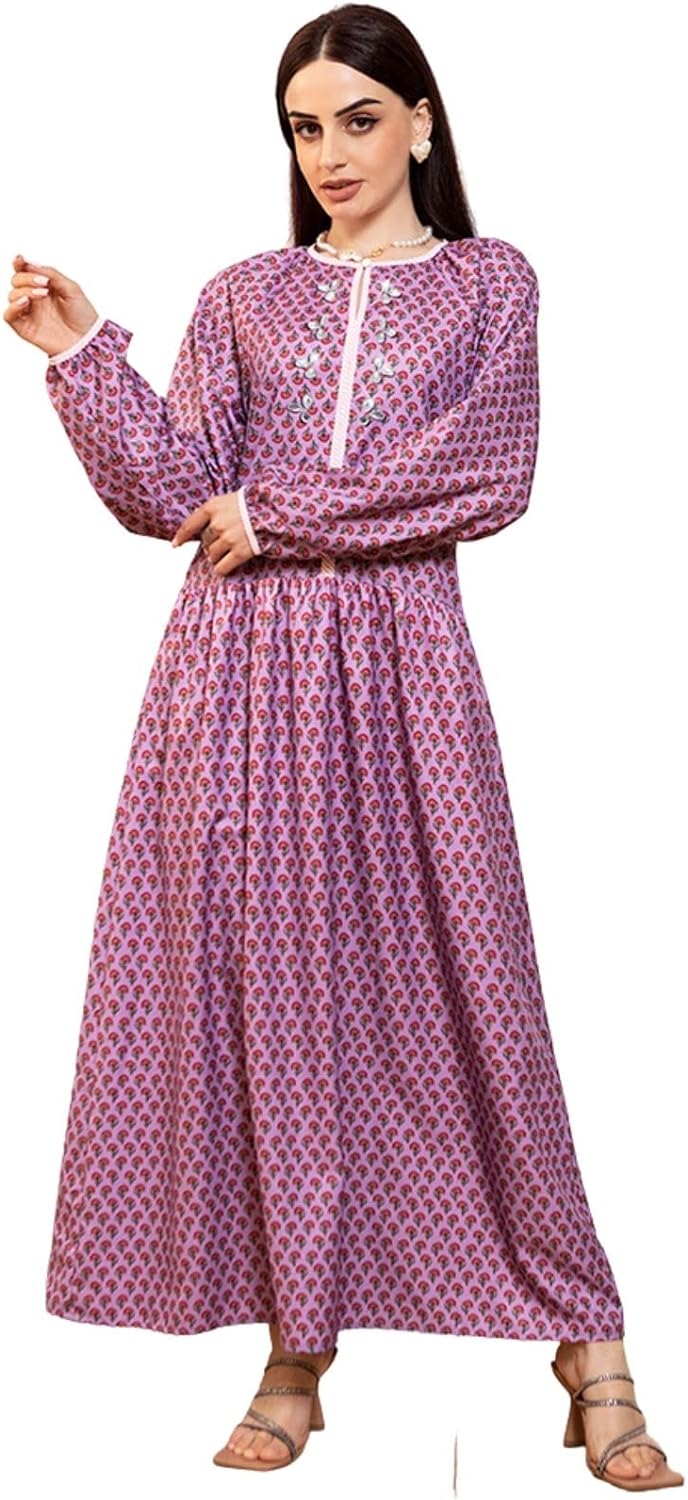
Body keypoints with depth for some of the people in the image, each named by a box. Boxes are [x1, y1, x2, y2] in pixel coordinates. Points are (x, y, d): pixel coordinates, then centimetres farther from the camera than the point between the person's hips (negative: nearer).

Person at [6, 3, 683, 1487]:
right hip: (243, 662, 2)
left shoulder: (488, 280, 10)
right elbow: (172, 493, 4)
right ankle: (296, 1355, 7)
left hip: (398, 658, -2)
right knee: (268, 986, 0)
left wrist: (279, 512, -7)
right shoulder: (242, 297, 14)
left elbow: (484, 476, -6)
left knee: (463, 982, -3)